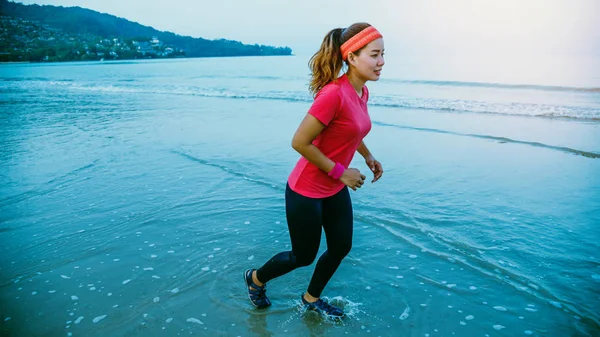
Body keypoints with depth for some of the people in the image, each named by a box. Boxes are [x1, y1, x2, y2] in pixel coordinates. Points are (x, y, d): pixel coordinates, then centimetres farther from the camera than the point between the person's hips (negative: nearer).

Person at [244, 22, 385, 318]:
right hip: (307, 191, -8)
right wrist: (340, 172, -20)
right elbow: (299, 142, -26)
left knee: (341, 247, 17)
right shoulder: (333, 94, -29)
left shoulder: (362, 92, -1)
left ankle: (312, 298, 43)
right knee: (304, 256, 12)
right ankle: (255, 279, 41)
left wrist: (368, 156, 12)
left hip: (335, 190, 8)